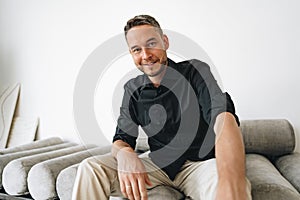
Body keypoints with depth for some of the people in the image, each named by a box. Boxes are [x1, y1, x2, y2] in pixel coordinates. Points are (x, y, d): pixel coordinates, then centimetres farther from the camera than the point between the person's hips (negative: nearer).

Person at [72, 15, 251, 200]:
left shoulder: (195, 72, -10)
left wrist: (230, 182, -48)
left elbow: (223, 118, -28)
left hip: (199, 162, -3)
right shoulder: (133, 89, 3)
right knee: (90, 168, -17)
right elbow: (122, 137, 2)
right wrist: (124, 153, -27)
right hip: (157, 164, 3)